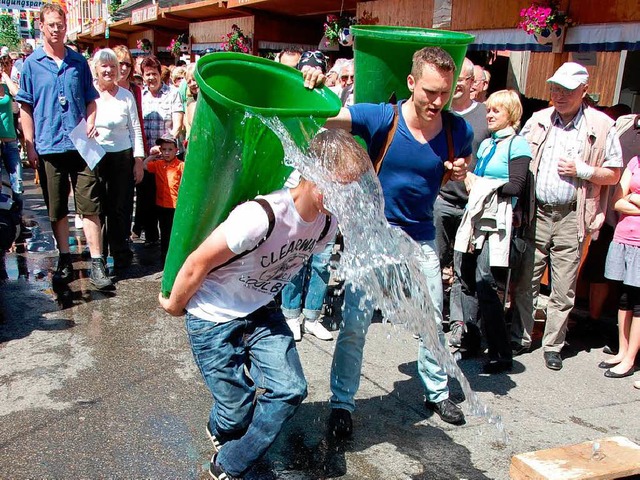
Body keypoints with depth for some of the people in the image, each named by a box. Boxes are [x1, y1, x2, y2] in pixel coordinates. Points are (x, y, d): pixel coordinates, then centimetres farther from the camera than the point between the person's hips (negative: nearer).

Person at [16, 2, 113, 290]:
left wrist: (90, 123, -5)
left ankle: (97, 263, 1)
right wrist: (30, 146, -1)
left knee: (90, 206, -2)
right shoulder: (31, 64, 4)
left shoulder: (78, 61, 9)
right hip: (48, 147, 0)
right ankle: (65, 261, 21)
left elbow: (91, 100, 14)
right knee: (57, 210, 9)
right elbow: (25, 108, 4)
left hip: (80, 145, 0)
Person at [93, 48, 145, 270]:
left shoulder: (126, 96, 4)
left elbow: (135, 129, 5)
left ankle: (121, 253, 17)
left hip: (122, 157, 0)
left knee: (121, 208, 3)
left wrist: (139, 160, 0)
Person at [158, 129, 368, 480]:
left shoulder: (328, 223, -11)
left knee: (290, 390, -5)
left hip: (260, 312, 6)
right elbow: (197, 264, -23)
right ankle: (219, 429, 41)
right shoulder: (262, 217, -36)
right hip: (213, 319, -6)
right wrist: (175, 305, -7)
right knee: (237, 408, 1)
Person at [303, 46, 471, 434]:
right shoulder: (381, 118, -19)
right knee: (355, 325, -3)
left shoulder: (459, 130, -8)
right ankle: (342, 402, 17)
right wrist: (312, 88, -49)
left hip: (421, 240, 4)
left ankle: (437, 392, 39)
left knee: (432, 321, 17)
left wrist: (461, 171, -11)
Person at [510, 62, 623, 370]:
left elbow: (614, 174, 4)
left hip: (571, 220, -2)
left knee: (563, 290, 5)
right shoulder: (537, 121, 7)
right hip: (535, 214, 2)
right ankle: (519, 338, 21)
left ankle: (553, 346, 20)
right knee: (524, 283, 7)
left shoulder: (602, 126, 1)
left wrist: (581, 170, -11)